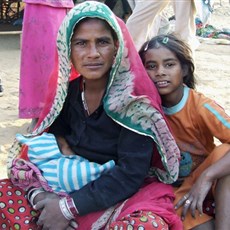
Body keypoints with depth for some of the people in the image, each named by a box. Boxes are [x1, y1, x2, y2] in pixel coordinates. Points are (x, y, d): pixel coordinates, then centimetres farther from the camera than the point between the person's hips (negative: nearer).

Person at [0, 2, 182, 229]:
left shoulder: (133, 95, -16)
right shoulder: (67, 92, -1)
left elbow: (131, 172, -20)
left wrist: (68, 207, -22)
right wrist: (39, 194, -21)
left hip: (130, 191, -4)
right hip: (78, 187, 5)